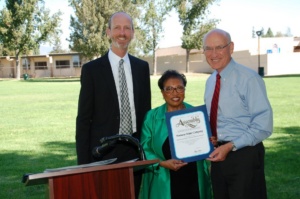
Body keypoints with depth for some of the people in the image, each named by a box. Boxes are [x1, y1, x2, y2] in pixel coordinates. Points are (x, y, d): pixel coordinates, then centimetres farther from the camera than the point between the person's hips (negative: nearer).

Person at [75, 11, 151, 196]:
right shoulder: (92, 69, -3)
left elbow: (146, 110, 13)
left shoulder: (142, 67, 8)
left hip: (135, 149, 3)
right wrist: (83, 160, -8)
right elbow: (83, 119, -4)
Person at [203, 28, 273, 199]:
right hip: (218, 155, 7)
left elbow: (264, 125, -17)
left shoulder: (248, 78, -14)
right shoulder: (210, 81, 9)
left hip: (244, 155, -7)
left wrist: (230, 146, -20)